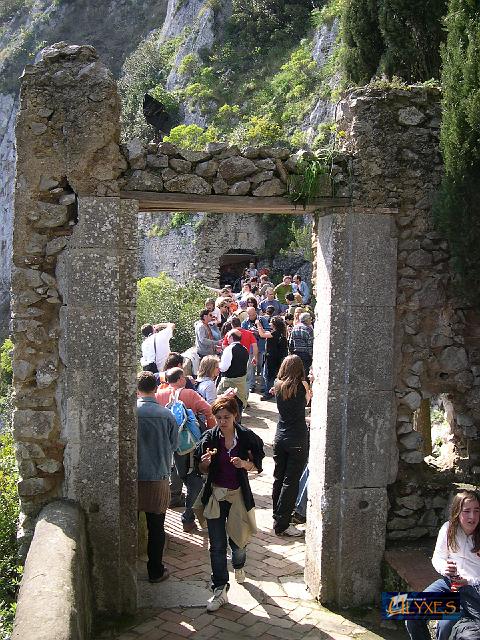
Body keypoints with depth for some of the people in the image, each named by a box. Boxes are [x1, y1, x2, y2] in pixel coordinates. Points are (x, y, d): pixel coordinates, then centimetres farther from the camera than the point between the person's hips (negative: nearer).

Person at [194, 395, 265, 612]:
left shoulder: (247, 437, -8)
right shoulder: (210, 437, -4)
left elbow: (257, 466, 1)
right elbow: (202, 470, 3)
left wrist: (244, 464, -19)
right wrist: (205, 462, -19)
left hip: (238, 495, -1)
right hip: (215, 495, 1)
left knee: (237, 540, 11)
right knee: (217, 546, 1)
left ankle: (238, 565, 46)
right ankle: (220, 590, 13)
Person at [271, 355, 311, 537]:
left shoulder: (278, 386, 1)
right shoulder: (302, 386, -11)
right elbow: (307, 401, 6)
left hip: (280, 438, 5)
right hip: (297, 440, -5)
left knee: (278, 479, 16)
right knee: (291, 482, 0)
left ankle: (277, 517, 29)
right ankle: (281, 525, 3)